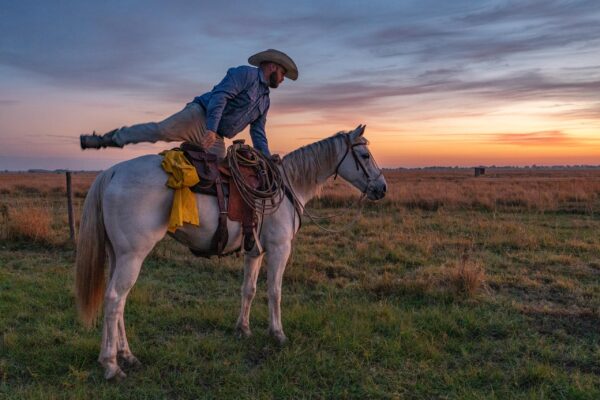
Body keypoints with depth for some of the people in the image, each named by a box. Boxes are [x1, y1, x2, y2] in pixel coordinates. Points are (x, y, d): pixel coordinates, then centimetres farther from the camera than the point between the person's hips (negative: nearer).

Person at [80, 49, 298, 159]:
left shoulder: (265, 101, 21)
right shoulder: (245, 74, -4)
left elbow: (258, 135, 22)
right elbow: (220, 96, -19)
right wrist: (211, 129, -31)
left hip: (215, 140, 8)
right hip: (199, 116, -8)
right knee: (160, 130, -25)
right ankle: (109, 139, -9)